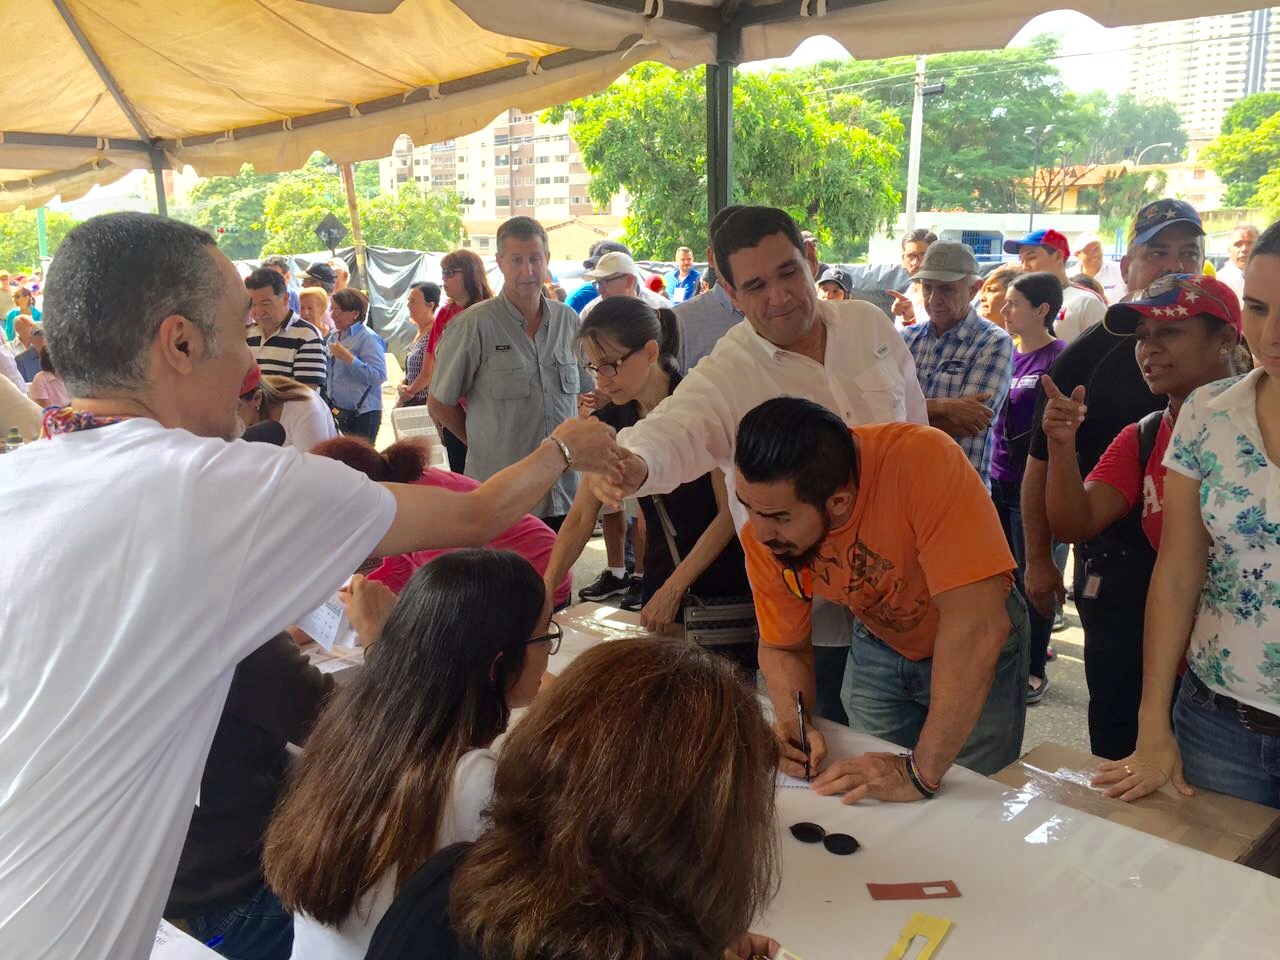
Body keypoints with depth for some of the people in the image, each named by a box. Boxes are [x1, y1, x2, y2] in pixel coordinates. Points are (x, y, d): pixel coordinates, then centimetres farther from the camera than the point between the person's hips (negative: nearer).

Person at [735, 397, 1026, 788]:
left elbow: (977, 625, -40)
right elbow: (781, 648, -9)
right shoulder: (763, 532, -24)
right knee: (868, 799, 13)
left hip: (976, 651, -3)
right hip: (879, 645, 3)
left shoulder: (922, 462, -40)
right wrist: (793, 725, -28)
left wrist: (921, 771, -40)